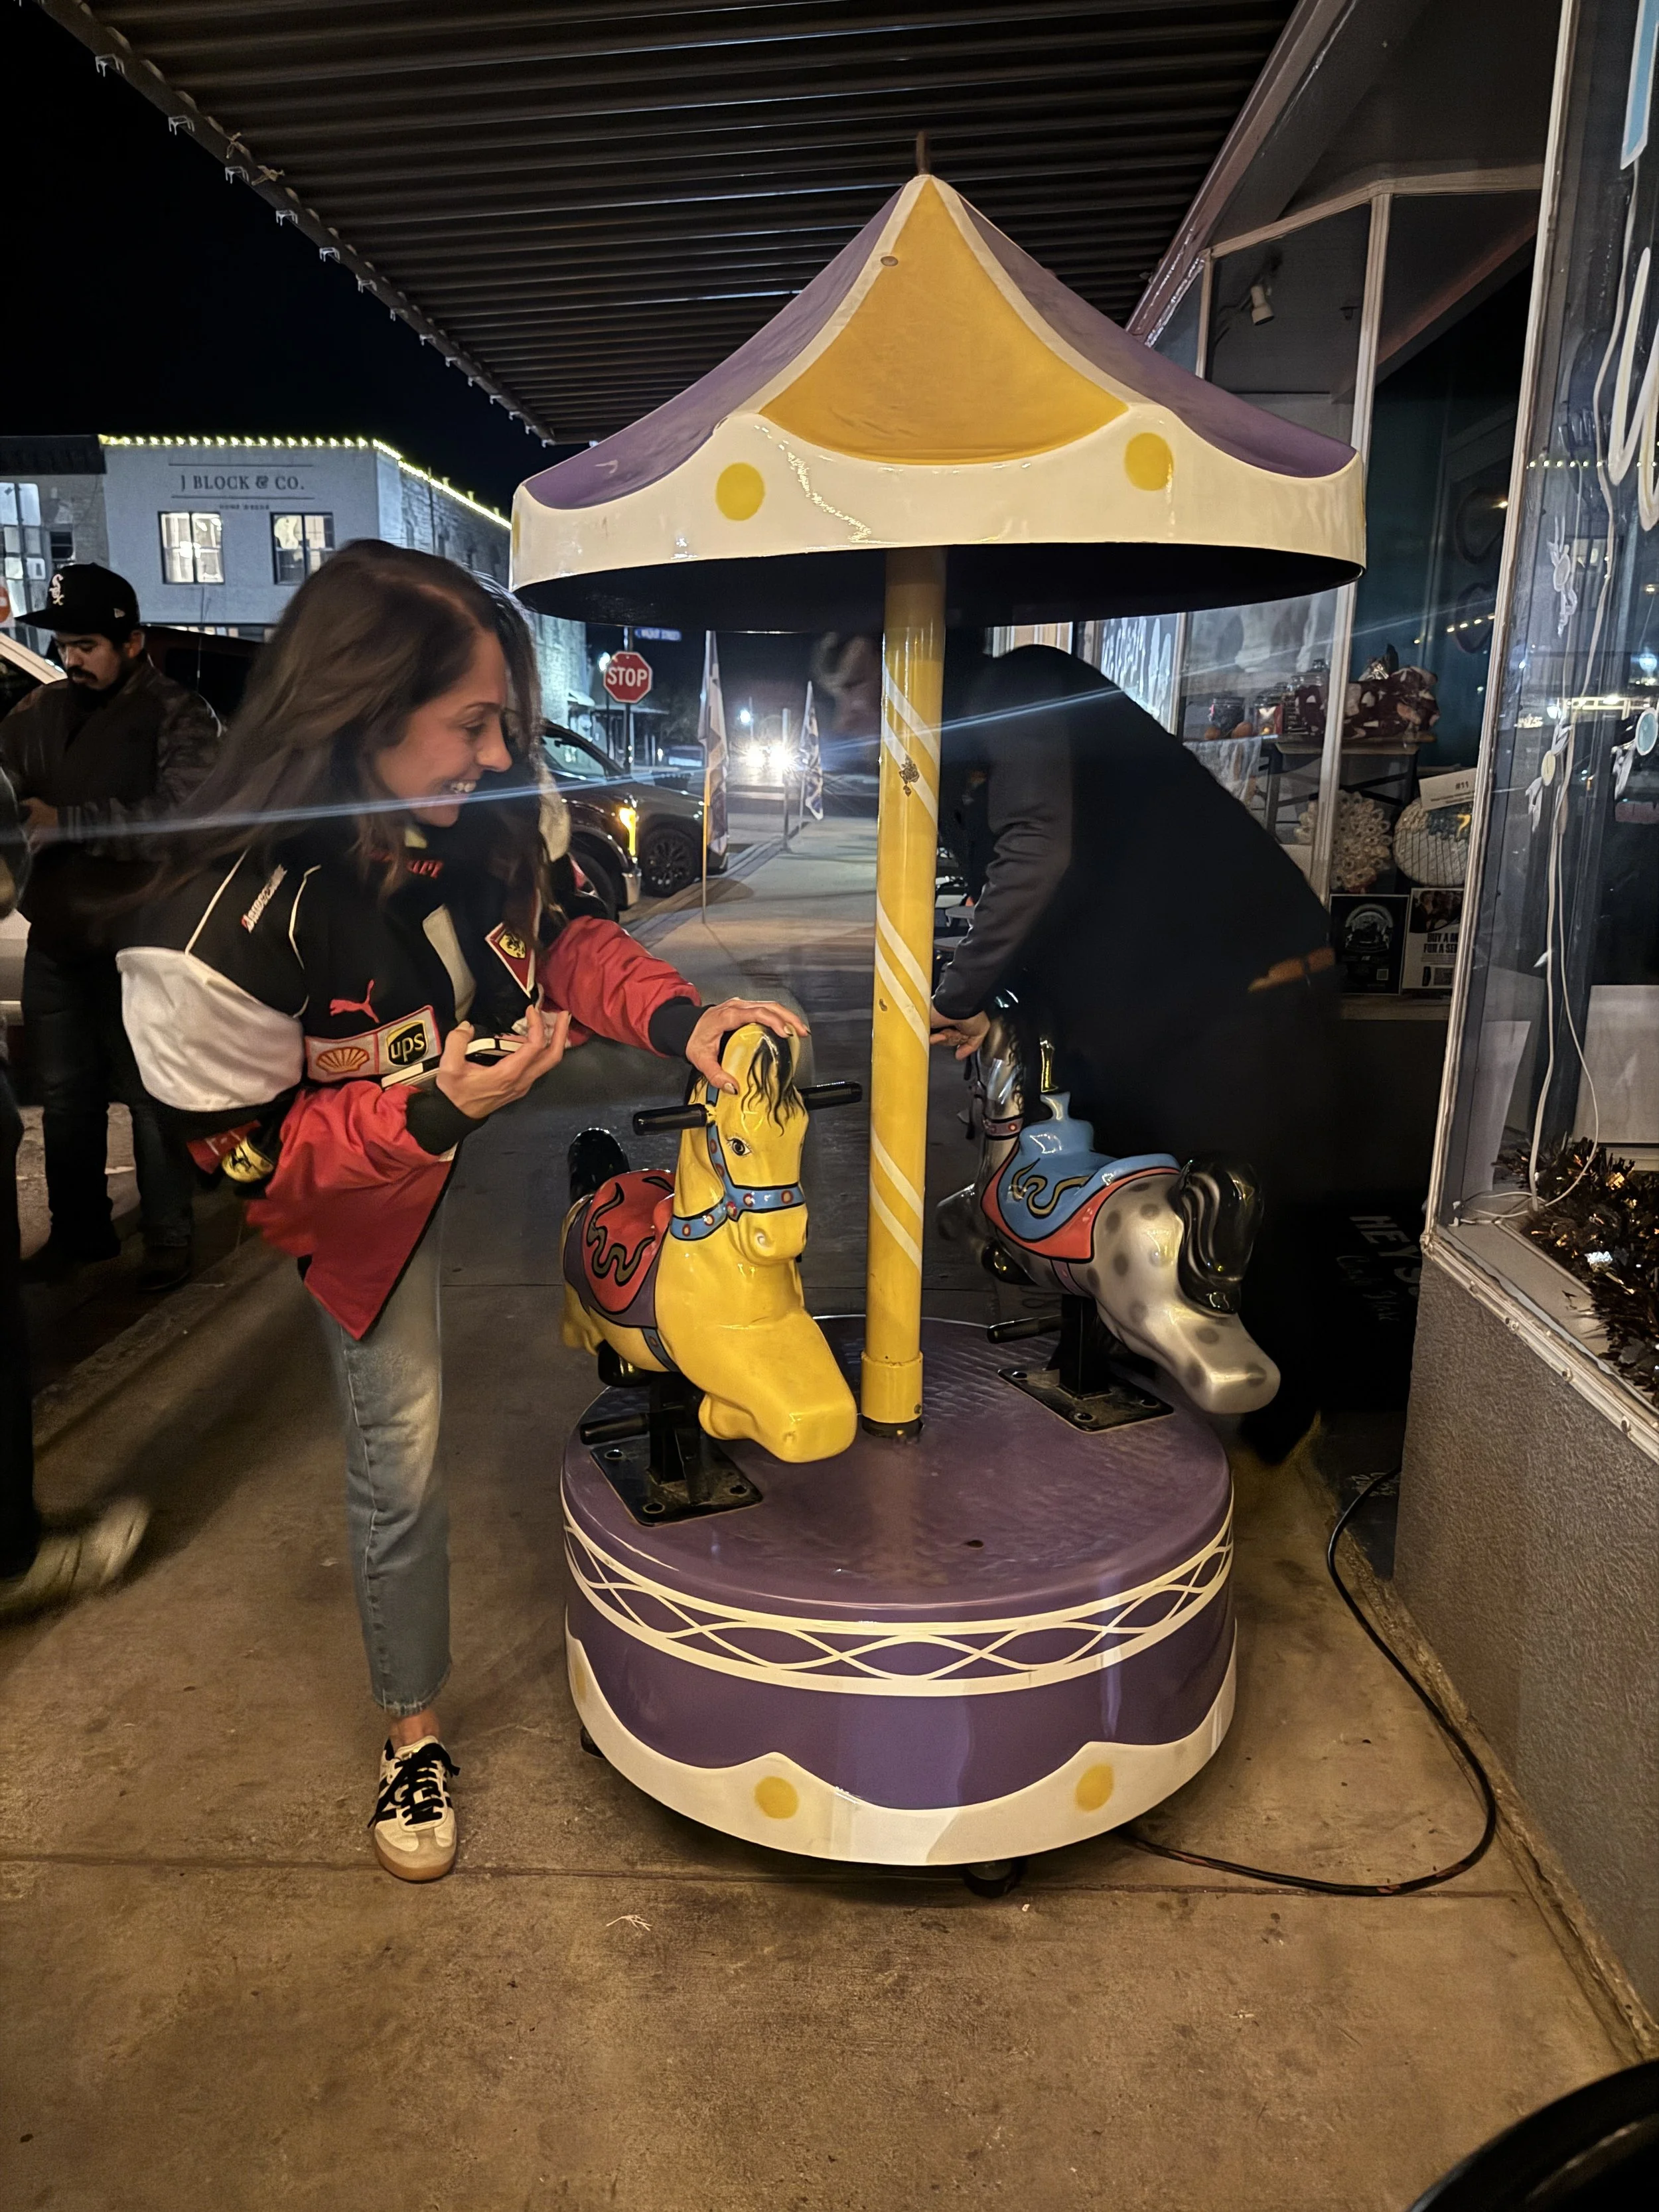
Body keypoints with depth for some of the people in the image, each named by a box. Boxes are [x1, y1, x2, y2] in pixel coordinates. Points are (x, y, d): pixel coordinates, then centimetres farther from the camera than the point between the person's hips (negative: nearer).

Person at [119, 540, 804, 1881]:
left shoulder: (500, 808, -24)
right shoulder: (224, 936, -37)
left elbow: (566, 934, -8)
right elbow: (250, 1153, -24)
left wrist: (682, 1021, -28)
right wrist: (437, 1111, -38)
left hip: (502, 1088, 5)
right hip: (365, 1181, -4)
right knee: (401, 1446, 4)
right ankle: (412, 1730, 30)